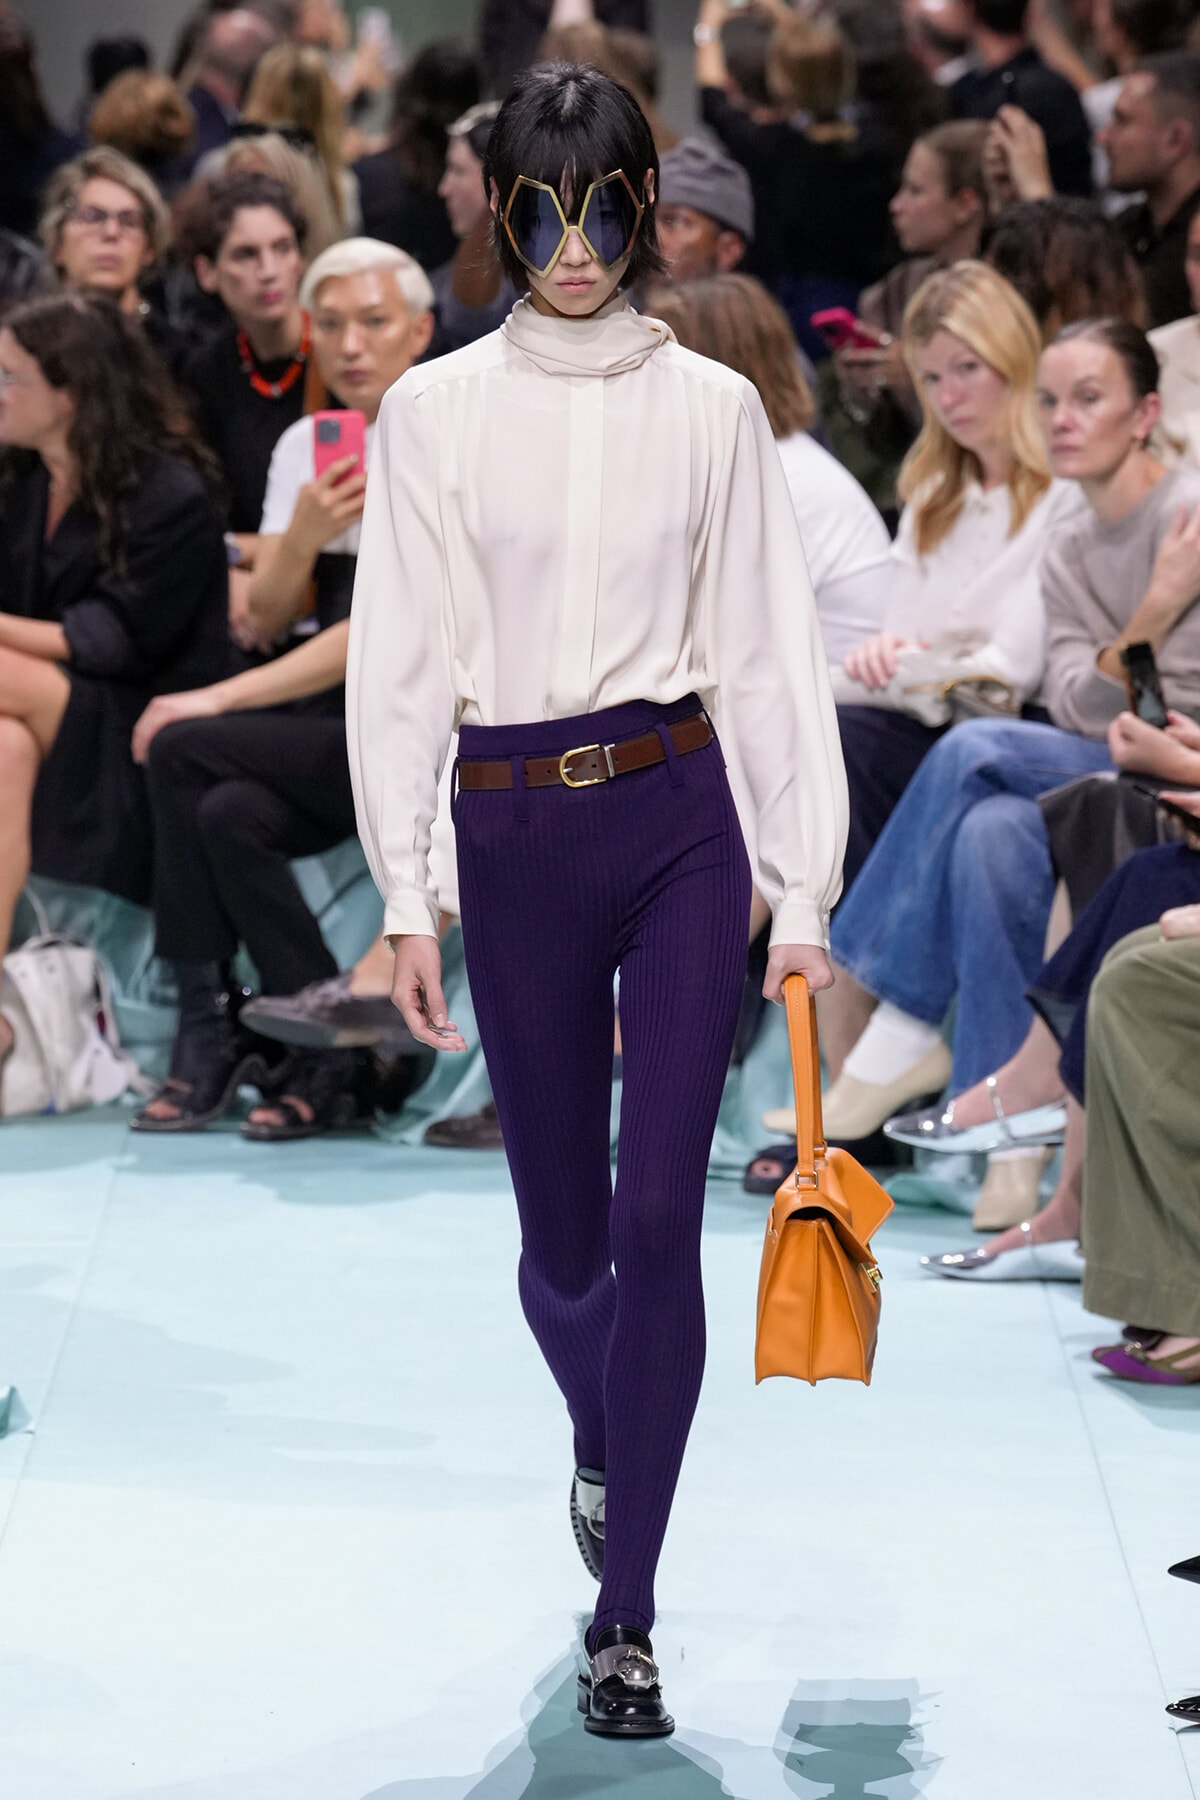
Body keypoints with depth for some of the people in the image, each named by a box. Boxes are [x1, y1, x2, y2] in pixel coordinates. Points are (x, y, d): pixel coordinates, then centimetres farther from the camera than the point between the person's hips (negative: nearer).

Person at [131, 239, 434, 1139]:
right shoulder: (305, 445, 12)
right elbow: (269, 617, 10)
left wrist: (219, 701, -18)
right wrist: (304, 535, -12)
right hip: (327, 723, 6)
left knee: (185, 750, -21)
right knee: (231, 815, -25)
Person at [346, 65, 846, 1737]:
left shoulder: (714, 407, 2)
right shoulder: (435, 411, 1)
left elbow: (769, 653, 3)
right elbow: (399, 658, 2)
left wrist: (804, 894, 0)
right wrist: (406, 895, -2)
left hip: (684, 822, -1)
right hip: (516, 836, 1)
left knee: (661, 1215, -8)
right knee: (563, 1229, 9)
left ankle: (626, 1616, 0)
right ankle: (600, 1439, 44)